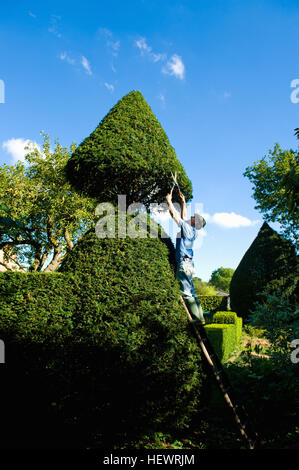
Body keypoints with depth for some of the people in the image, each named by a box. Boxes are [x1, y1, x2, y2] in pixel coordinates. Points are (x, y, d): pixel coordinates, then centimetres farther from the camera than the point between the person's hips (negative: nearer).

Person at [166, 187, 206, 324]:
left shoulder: (188, 229, -8)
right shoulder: (192, 230, 15)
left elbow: (175, 215, -6)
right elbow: (183, 217, 29)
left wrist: (169, 201, 4)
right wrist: (183, 202, 32)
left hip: (184, 263, -10)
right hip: (187, 263, 10)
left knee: (187, 292, -9)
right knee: (190, 291, 12)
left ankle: (197, 318, -7)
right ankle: (199, 317, 15)